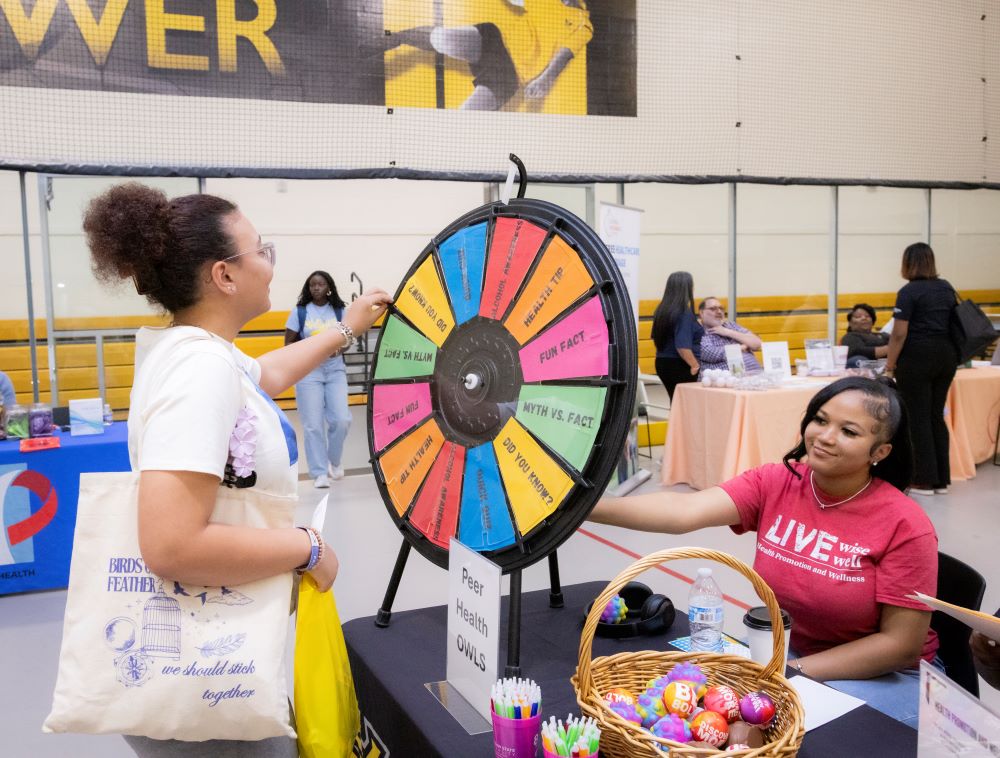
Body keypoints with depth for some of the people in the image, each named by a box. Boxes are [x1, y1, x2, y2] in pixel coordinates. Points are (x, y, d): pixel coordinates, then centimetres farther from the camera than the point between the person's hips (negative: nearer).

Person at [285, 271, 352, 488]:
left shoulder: (339, 311, 7)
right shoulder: (299, 311, 2)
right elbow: (288, 343, 4)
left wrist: (338, 347, -9)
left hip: (335, 369, 2)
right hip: (307, 371, -1)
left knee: (341, 420, -8)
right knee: (313, 424, -5)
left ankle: (334, 461, 19)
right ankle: (320, 473, 4)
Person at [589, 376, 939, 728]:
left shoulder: (904, 524, -19)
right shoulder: (774, 484, -10)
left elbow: (901, 644, -16)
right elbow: (684, 511, -26)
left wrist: (792, 672, -22)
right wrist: (586, 506, -41)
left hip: (883, 675, -4)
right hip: (783, 651, 4)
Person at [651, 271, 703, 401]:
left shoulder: (662, 310, 6)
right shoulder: (684, 313, -18)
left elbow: (656, 339, 18)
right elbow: (682, 346, -25)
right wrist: (695, 365, -14)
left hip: (662, 363, 8)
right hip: (680, 366, -8)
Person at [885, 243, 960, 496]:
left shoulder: (909, 292, -12)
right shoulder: (947, 288, 9)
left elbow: (899, 333, -15)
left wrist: (890, 363, -6)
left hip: (918, 358, -7)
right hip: (947, 355, 7)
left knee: (918, 418, 1)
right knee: (937, 416, 13)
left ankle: (925, 481, 5)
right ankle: (942, 479, 17)